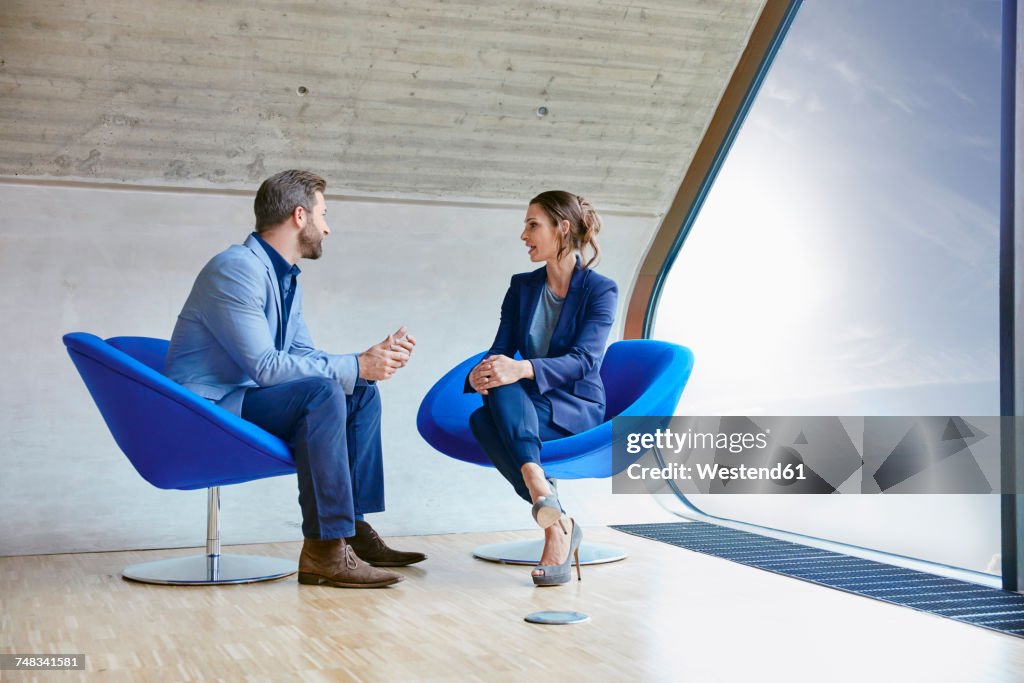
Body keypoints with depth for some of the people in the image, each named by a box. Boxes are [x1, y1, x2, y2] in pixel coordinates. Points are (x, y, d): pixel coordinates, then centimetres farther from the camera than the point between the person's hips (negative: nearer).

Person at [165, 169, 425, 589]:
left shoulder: (287, 277, 13)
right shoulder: (237, 269, -19)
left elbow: (305, 357, 14)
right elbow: (266, 365, -27)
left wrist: (369, 359, -3)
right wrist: (355, 366, -22)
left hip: (245, 399, 10)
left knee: (361, 392, 7)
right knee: (321, 391, -30)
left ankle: (353, 528, 2)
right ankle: (324, 550, -28)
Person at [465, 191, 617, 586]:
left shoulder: (600, 291, -5)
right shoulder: (522, 287, 11)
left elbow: (583, 360, -20)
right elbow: (501, 350, 1)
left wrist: (522, 369, -39)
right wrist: (479, 374, -25)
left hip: (579, 408, -4)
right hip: (522, 406, 4)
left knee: (505, 389, -35)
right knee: (482, 420, -33)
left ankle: (538, 490, -54)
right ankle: (557, 524, -44)